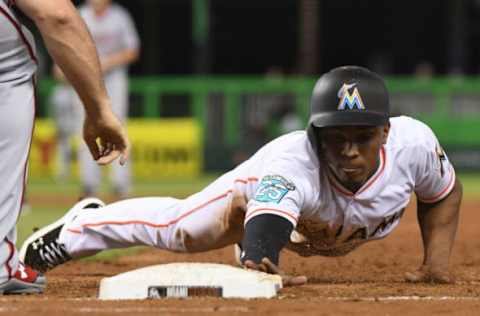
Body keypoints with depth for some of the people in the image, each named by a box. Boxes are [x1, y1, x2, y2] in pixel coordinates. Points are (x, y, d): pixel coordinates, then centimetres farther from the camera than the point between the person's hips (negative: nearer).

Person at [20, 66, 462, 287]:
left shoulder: (412, 143, -40)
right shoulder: (295, 161, -50)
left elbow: (444, 193, -17)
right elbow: (265, 227, -66)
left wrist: (436, 260, -25)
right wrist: (261, 266, -87)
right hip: (272, 185, -4)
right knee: (177, 228, 16)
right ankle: (81, 226, 42)